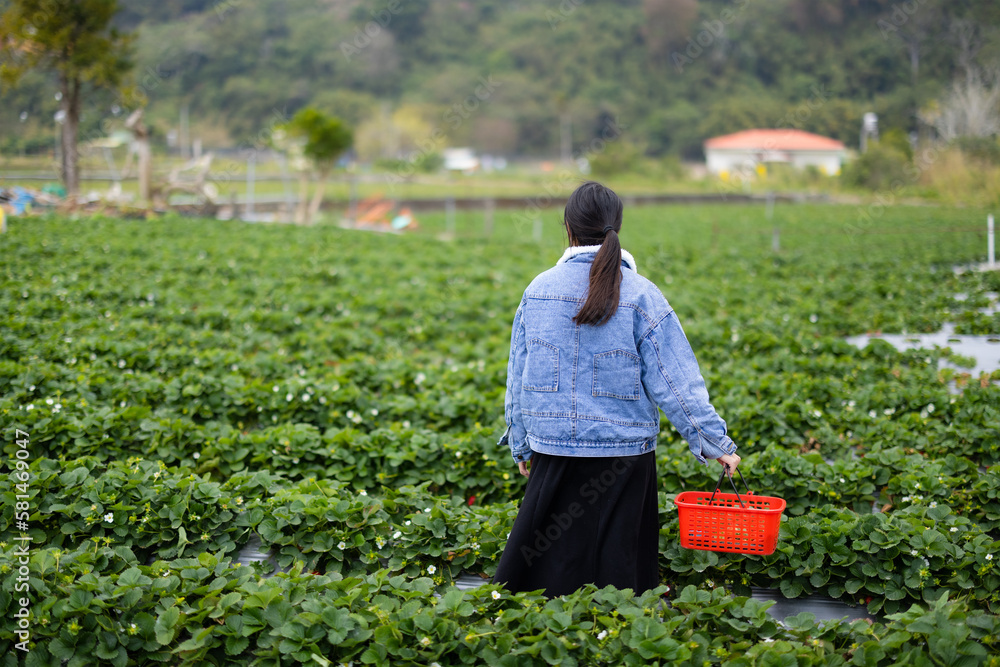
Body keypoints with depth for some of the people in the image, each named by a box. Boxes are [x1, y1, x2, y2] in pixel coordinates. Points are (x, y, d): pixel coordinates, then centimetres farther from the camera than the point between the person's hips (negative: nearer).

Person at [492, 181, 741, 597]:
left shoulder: (539, 290, 1)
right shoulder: (641, 297, -7)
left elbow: (518, 376, 8)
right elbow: (673, 380, -8)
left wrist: (521, 447, 19)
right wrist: (716, 444, -1)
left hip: (554, 447, 2)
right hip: (622, 451, -2)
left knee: (550, 562, 13)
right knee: (616, 568, 8)